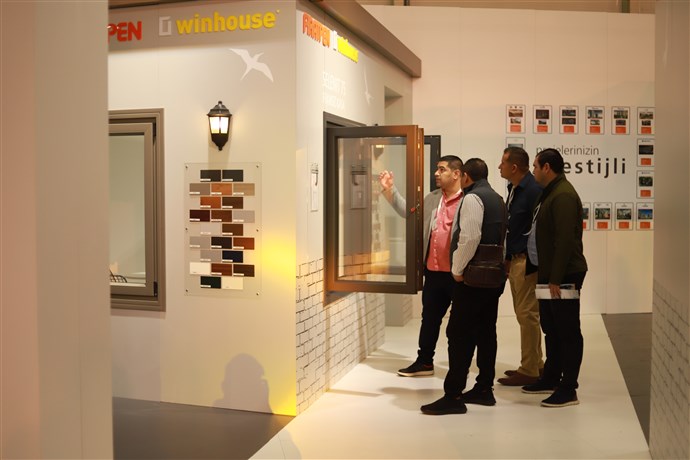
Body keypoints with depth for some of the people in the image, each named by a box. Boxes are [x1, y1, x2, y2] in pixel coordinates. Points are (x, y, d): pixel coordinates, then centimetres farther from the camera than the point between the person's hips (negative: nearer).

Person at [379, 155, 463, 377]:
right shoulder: (432, 198, 10)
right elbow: (408, 211, 17)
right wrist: (389, 190, 8)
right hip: (434, 272, 7)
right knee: (429, 317, 17)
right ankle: (424, 362, 30)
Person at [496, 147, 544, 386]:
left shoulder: (533, 190, -16)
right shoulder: (513, 188, 13)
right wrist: (507, 258, 16)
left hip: (527, 261, -10)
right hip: (514, 259, 10)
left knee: (528, 315, -3)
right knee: (524, 314, 16)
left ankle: (529, 371, 5)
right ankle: (535, 364, 28)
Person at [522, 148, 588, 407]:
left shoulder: (563, 196, -17)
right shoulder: (550, 193, 16)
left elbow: (566, 240, -23)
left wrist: (556, 278, -23)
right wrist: (545, 274, 19)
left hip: (564, 275, -11)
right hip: (548, 274, 11)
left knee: (567, 331, -3)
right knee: (551, 328, 18)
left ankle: (568, 390, 4)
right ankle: (551, 379, 30)